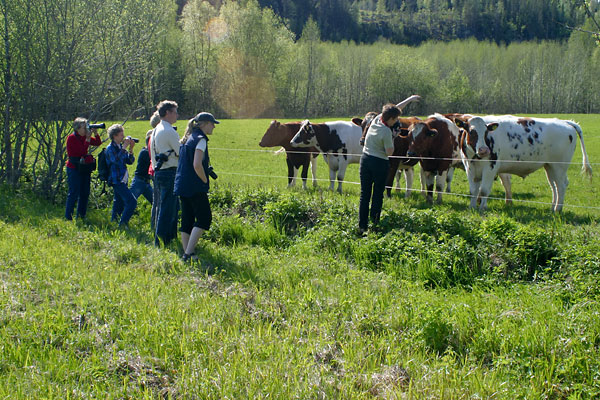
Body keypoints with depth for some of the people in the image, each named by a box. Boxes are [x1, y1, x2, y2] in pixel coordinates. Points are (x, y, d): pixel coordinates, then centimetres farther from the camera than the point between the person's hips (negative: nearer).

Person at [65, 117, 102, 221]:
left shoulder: (85, 136, 9)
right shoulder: (72, 138, -12)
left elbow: (98, 143, 10)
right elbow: (82, 151, -21)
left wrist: (96, 134, -5)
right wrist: (88, 139, -20)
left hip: (85, 168, 7)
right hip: (74, 168, -7)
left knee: (85, 192, 9)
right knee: (74, 193, -7)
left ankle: (81, 215, 19)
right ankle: (68, 216, 0)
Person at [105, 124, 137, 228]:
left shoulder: (120, 147, 14)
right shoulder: (110, 148, -9)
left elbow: (130, 161, 12)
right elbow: (116, 160, -27)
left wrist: (131, 149, -3)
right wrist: (124, 147, -24)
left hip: (122, 180, 9)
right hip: (116, 180, -9)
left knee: (119, 202, 17)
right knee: (132, 201, -16)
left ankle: (114, 221, 28)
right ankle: (123, 223, -11)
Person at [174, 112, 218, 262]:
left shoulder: (188, 139, 16)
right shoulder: (200, 139, -12)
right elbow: (197, 165, -21)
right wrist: (205, 181, -8)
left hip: (182, 185, 9)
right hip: (195, 187, -9)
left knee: (187, 220, 10)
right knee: (204, 218, -5)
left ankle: (186, 252, 11)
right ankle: (189, 253, -11)